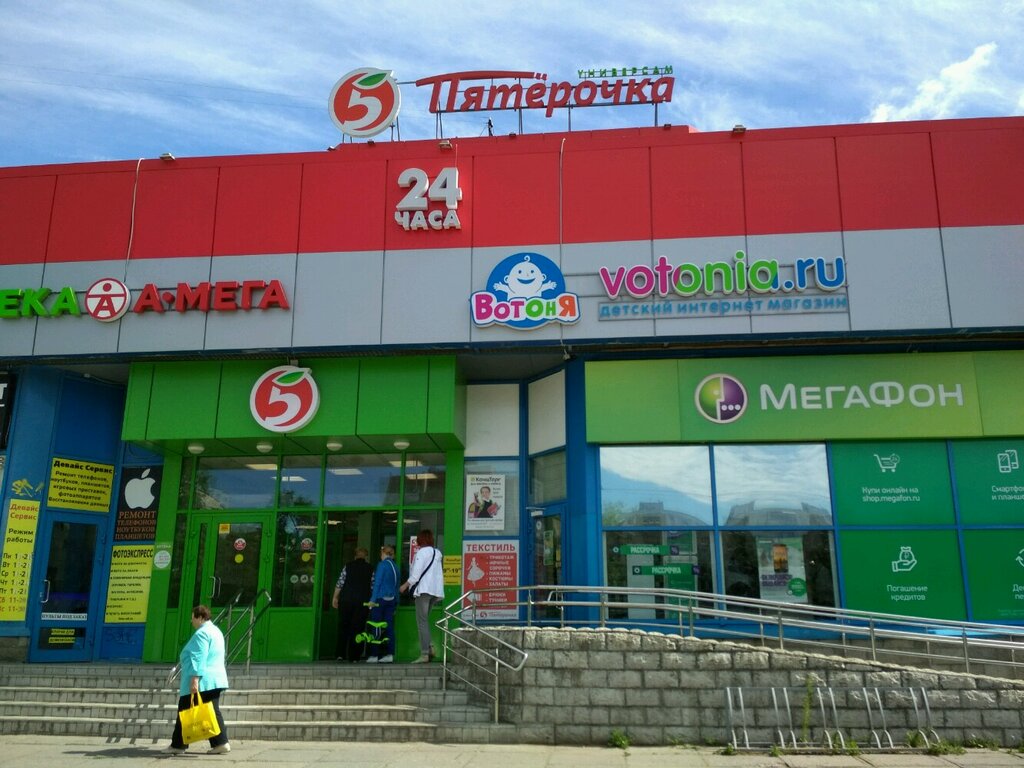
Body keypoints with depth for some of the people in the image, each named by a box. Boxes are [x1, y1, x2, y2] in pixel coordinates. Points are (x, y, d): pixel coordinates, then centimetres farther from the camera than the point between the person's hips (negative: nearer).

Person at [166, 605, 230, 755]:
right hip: (215, 679, 9)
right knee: (213, 711, 5)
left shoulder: (201, 633, -12)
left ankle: (178, 745, 11)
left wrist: (195, 679, -25)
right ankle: (221, 743, -2)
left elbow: (198, 659, -21)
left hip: (202, 681, -9)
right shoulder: (215, 631, 19)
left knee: (185, 712, 3)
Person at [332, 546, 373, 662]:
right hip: (363, 601, 0)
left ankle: (341, 654, 3)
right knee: (357, 628, 4)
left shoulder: (348, 566, 3)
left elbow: (340, 583, 0)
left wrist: (335, 597, 8)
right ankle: (354, 656, 3)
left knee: (343, 626, 9)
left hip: (346, 599, 0)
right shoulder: (370, 569, 3)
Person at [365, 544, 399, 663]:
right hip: (392, 599, 6)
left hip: (381, 599, -6)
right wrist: (396, 602, 20)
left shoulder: (382, 564, -7)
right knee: (389, 627, 5)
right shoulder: (396, 567, 12)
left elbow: (377, 582, -12)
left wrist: (372, 599, -12)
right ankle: (390, 654, 1)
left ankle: (374, 655, 1)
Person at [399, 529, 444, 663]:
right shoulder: (437, 552, 15)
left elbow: (416, 572, -10)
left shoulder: (422, 552, -7)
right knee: (425, 620, 16)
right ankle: (429, 647, 2)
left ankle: (424, 654, -9)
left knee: (422, 622, -5)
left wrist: (406, 585, -2)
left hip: (423, 589, -7)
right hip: (436, 589, 7)